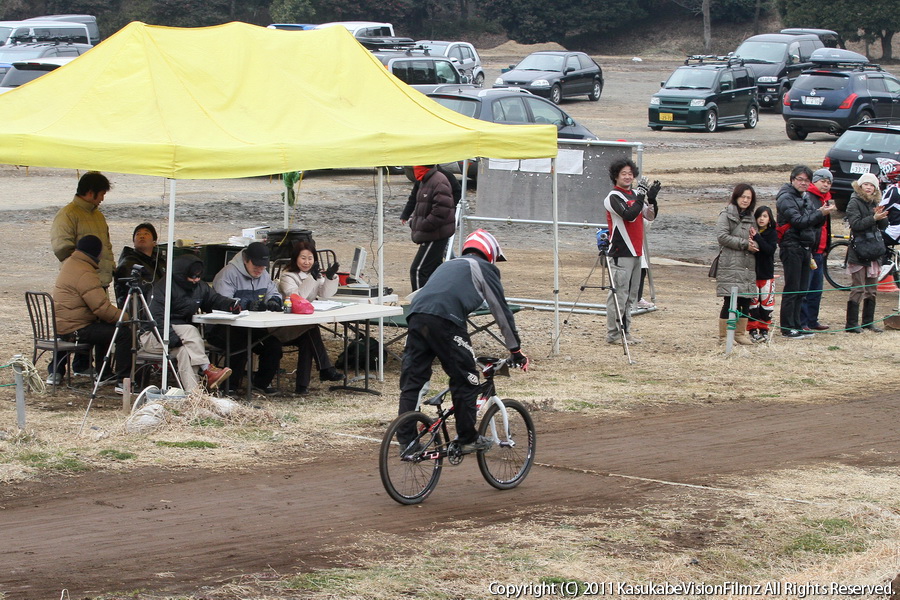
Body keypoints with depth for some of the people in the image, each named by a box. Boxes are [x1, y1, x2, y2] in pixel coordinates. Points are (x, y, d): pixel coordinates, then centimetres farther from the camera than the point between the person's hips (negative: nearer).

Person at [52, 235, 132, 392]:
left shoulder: (69, 263, 11)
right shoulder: (85, 274, -21)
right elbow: (102, 308, -25)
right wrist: (127, 317, -15)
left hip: (62, 325, 11)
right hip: (75, 330, -11)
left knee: (105, 328, 33)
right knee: (124, 334, -15)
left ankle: (103, 374, 37)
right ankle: (122, 382, -14)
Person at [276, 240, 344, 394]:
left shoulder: (315, 274, 13)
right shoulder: (287, 276, -6)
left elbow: (325, 294, -1)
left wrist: (330, 278, -19)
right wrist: (311, 278, -29)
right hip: (287, 328, -5)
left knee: (307, 341, -27)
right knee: (310, 330, -32)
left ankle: (302, 384, -25)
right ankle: (326, 369, -30)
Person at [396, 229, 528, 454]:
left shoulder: (449, 265, 38)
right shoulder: (484, 269, 18)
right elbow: (501, 311, 17)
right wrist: (516, 349, 25)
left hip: (415, 315, 6)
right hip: (444, 320, -6)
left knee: (411, 381, 9)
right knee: (465, 379, 7)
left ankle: (406, 442, 7)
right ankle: (468, 439, 14)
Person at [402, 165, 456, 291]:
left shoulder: (439, 182, -17)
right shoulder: (424, 182, 16)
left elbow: (441, 210, -24)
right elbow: (419, 207, 27)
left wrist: (423, 227, -19)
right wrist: (413, 222, 9)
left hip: (436, 236, -11)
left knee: (418, 270, -12)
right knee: (433, 270, 17)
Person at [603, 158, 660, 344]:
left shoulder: (634, 195, 15)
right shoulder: (613, 197, -8)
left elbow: (650, 216, 10)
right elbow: (629, 215, -22)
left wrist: (652, 199, -6)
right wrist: (641, 196, -21)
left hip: (635, 252, 8)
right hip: (620, 254, -8)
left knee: (631, 296, 11)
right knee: (619, 295, -9)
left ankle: (625, 332, 18)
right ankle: (613, 334, -6)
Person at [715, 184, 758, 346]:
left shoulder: (750, 217, 20)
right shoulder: (726, 214, 0)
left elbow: (755, 244, 23)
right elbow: (722, 236, -12)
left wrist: (755, 241, -2)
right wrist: (744, 243, -13)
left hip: (748, 266, 7)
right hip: (730, 266, -7)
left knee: (746, 302, 4)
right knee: (730, 302, -9)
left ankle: (740, 333, 15)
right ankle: (723, 336, -2)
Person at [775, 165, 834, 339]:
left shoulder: (805, 200, 20)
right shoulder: (786, 198, -8)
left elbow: (815, 222, 16)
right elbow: (798, 221, -19)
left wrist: (824, 213, -4)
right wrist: (820, 213, -20)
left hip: (805, 248, 9)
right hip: (792, 247, -9)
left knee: (801, 290, 10)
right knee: (792, 289, -7)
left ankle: (796, 326, 15)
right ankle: (787, 328, -4)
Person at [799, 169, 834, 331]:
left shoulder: (825, 200, 19)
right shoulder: (807, 198, -12)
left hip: (819, 252, 10)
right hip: (808, 251, -10)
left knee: (816, 289, 15)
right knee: (804, 289, -7)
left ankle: (812, 321, 23)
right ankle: (801, 323, -6)